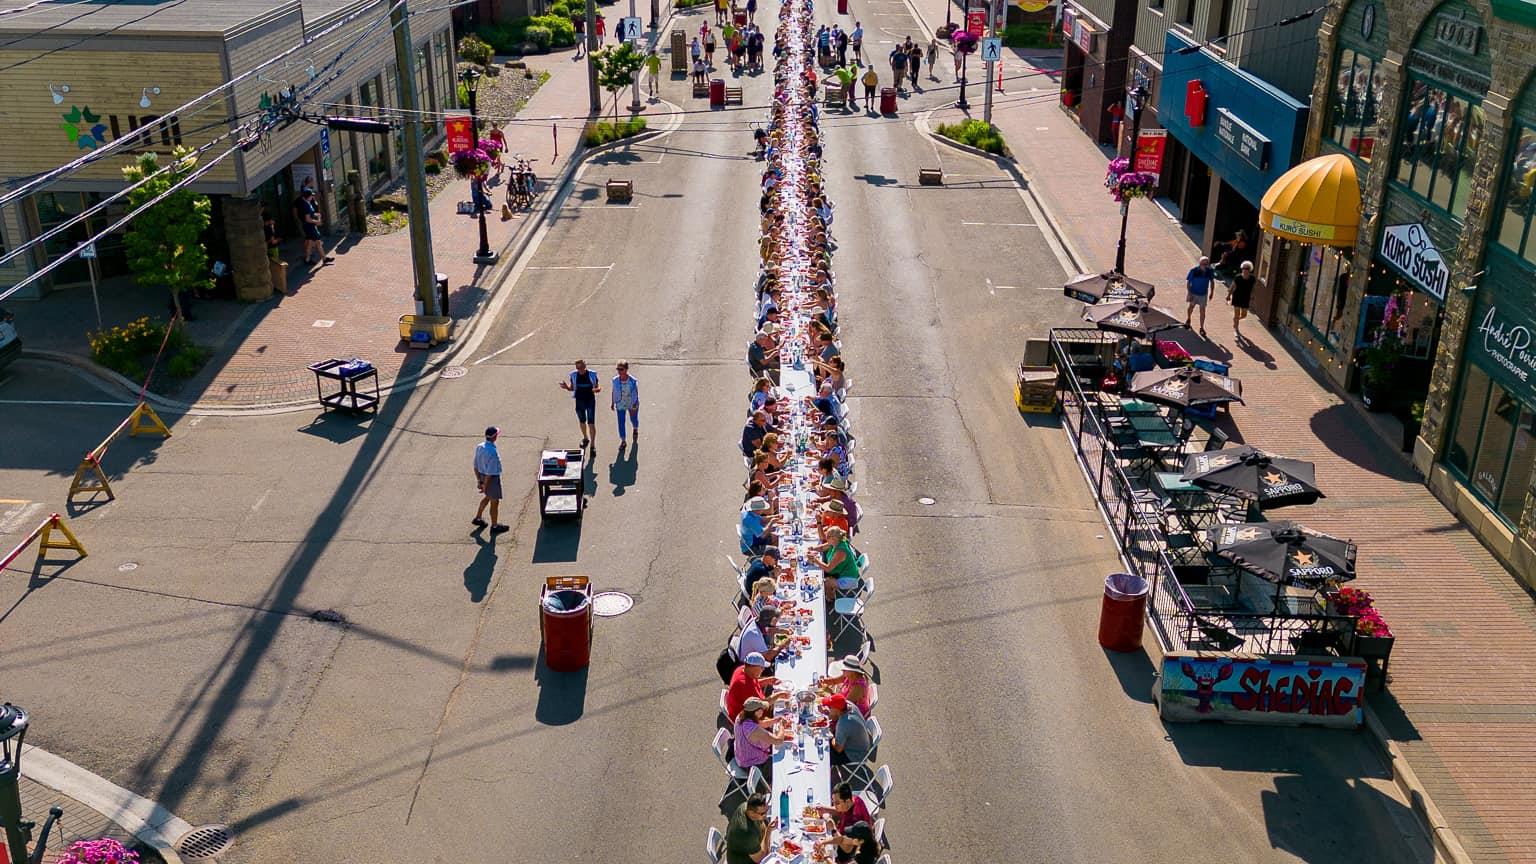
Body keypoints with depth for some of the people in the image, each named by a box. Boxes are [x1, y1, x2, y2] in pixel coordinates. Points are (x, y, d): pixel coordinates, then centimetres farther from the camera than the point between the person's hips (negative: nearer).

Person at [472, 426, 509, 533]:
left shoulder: (479, 447, -6)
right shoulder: (492, 453, -31)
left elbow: (476, 466, 4)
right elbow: (490, 473, -26)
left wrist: (479, 480, 13)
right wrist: (485, 486, -15)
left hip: (482, 475, 8)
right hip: (492, 479, -8)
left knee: (487, 497, 31)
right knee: (495, 502, 11)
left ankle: (478, 518, 42)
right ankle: (494, 526, 27)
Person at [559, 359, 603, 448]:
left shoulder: (592, 375, -10)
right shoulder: (573, 375, -5)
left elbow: (598, 387, -3)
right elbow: (572, 388, 7)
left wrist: (597, 389, -27)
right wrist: (567, 387, -15)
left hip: (590, 401, -3)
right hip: (579, 401, 3)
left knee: (591, 423, -4)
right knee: (582, 422, 19)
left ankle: (593, 445, 5)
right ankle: (585, 438, 44)